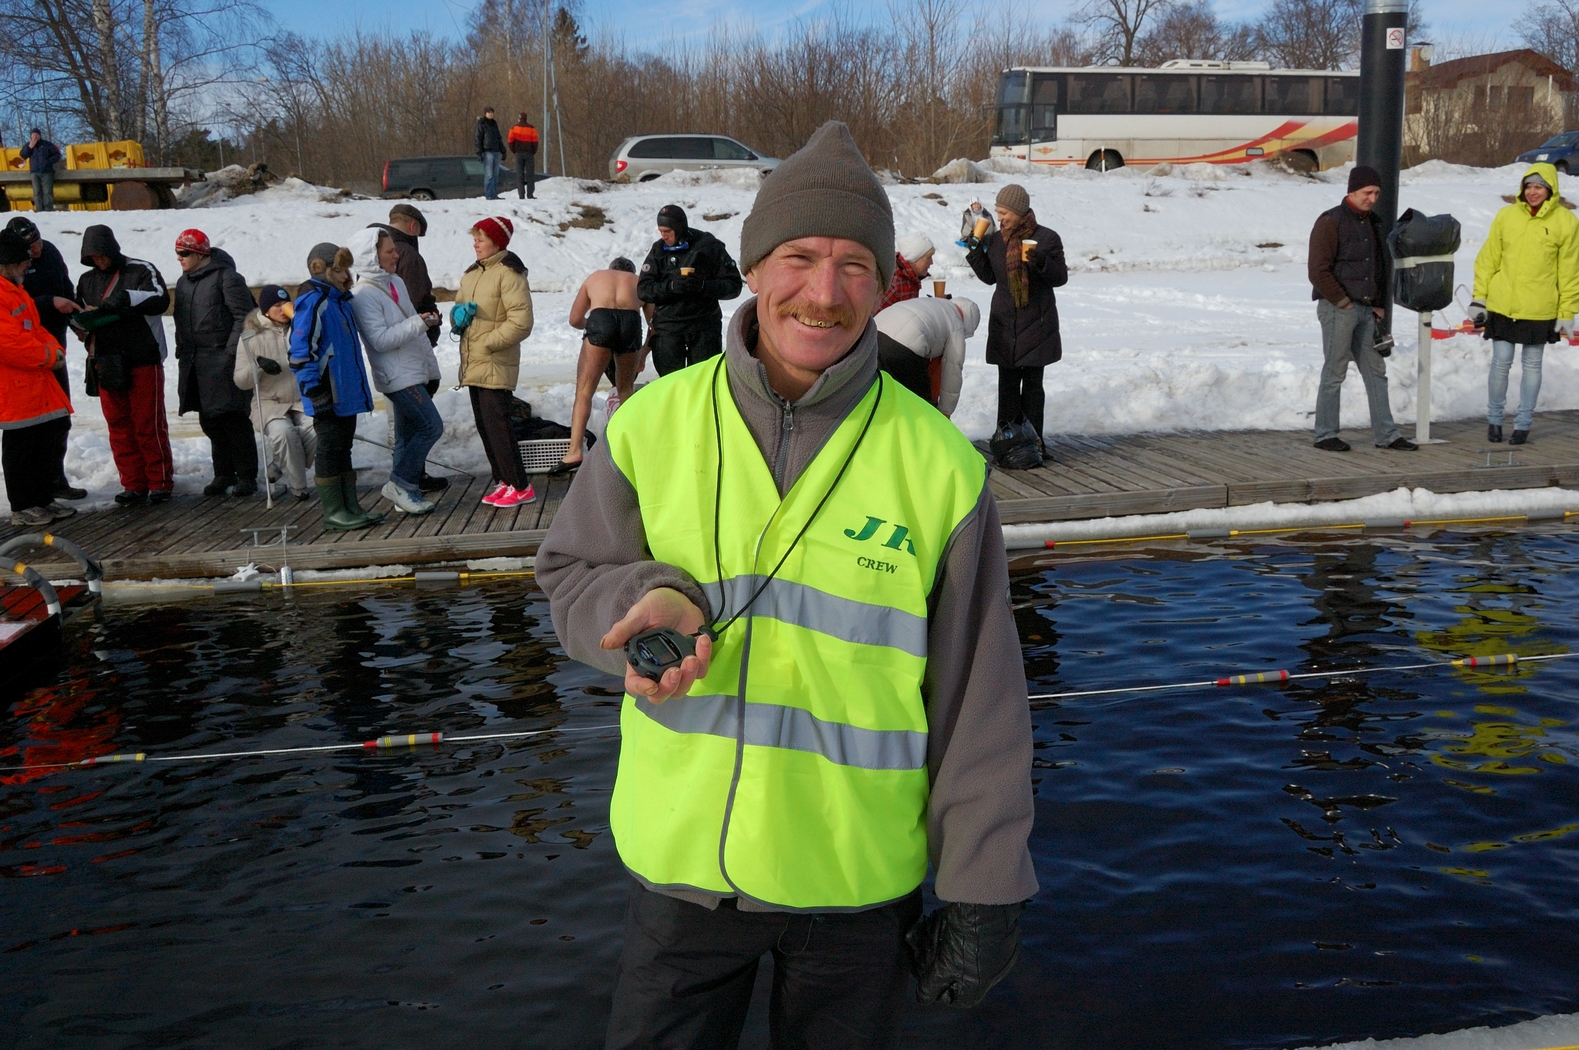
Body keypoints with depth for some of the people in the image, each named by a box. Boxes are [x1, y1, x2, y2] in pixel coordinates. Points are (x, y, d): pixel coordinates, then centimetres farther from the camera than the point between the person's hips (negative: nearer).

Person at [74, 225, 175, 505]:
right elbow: (80, 315, 22)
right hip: (105, 363, 5)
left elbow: (160, 299, -17)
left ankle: (161, 483, 6)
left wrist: (120, 300, -24)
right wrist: (84, 327, -1)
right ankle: (133, 485, 13)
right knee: (119, 426, 6)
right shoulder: (87, 280, 15)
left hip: (143, 360, -5)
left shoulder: (141, 270, -1)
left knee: (149, 426, -3)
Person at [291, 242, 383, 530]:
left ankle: (351, 508, 21)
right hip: (328, 397, -9)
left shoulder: (340, 301, 15)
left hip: (347, 395, 9)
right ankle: (333, 513, 6)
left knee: (343, 450, 14)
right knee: (330, 451, -1)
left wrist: (358, 388, 21)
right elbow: (300, 353, -18)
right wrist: (314, 392, -20)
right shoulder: (312, 302, -14)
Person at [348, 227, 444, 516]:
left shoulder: (396, 283, 12)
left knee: (408, 435, 11)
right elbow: (380, 339, -21)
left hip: (415, 372, 8)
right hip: (397, 376, -8)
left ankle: (406, 492, 17)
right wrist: (418, 324, -24)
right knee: (431, 426, -13)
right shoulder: (363, 295, -14)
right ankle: (400, 484, -4)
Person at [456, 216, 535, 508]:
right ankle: (503, 481, 21)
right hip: (473, 364, 9)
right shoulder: (471, 274, 15)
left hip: (496, 365, -9)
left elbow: (521, 322, -17)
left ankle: (520, 486, -4)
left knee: (497, 424, -11)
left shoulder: (508, 273, -11)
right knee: (484, 426, 12)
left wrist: (489, 342, -17)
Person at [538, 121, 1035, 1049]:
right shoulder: (653, 423, -6)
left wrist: (984, 895, -3)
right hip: (679, 864, 2)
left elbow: (979, 701, -6)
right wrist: (646, 601, -18)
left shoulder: (938, 465, -10)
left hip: (858, 884, -1)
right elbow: (573, 573, 6)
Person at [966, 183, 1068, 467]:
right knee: (1007, 383, 4)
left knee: (1032, 383, 2)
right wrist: (975, 251, 1)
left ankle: (1032, 441, 8)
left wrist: (1041, 262, -21)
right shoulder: (995, 240, 6)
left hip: (1036, 324, -4)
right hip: (1004, 324, 4)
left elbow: (1061, 278, -2)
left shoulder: (1047, 238, -6)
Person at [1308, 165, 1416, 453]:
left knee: (1376, 372, 8)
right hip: (1338, 309, -8)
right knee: (1334, 372, -3)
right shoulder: (1331, 222, -8)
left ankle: (1385, 434, 13)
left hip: (1366, 310, 8)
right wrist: (1344, 302, -14)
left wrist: (1379, 305, 12)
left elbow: (1381, 268, 24)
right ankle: (1325, 435, 5)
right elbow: (1318, 271, -14)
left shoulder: (1374, 223, 16)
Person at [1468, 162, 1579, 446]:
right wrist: (1479, 297, 2)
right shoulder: (1506, 216, 2)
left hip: (1540, 310, -1)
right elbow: (1488, 259, 6)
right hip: (1502, 306, 1)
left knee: (1532, 365, 8)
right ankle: (1494, 419, 17)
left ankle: (1524, 423, 18)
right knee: (1501, 363, 2)